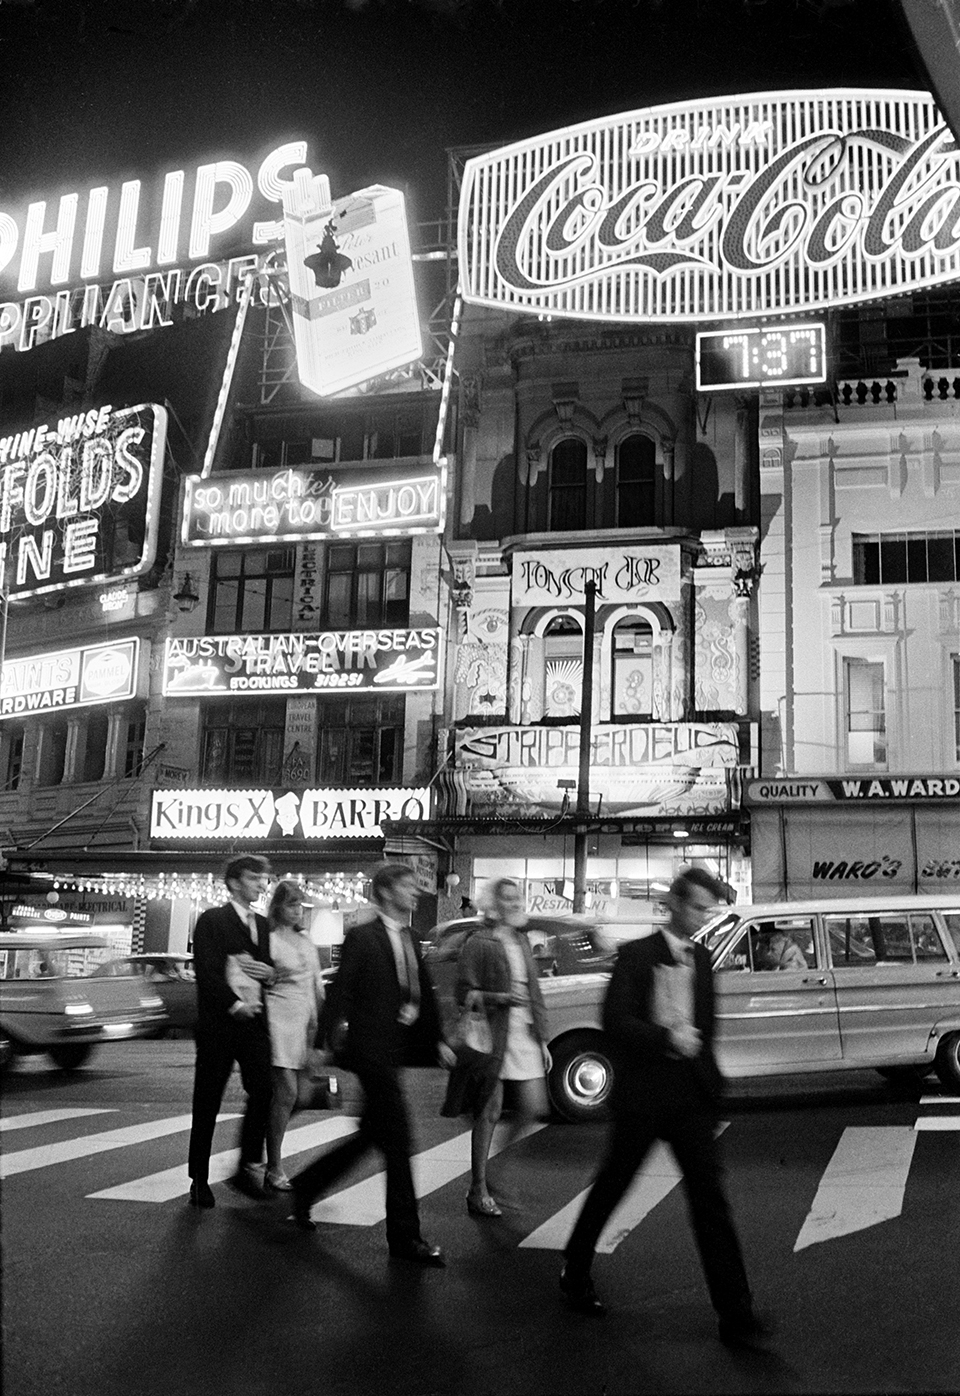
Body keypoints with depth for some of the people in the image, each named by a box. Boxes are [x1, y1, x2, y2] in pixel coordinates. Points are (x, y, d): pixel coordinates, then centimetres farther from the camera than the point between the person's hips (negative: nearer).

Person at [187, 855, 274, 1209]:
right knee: (207, 1103, 3)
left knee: (263, 1090, -8)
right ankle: (199, 1180, 14)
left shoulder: (263, 925, 17)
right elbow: (206, 971, -10)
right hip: (218, 1023, -5)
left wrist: (268, 972, -1)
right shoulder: (212, 920, -2)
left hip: (253, 1021, 5)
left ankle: (246, 1168, 8)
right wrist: (235, 1004, -16)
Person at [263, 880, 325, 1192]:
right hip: (280, 1017, -7)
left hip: (305, 1019, 7)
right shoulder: (270, 939, -6)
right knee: (286, 1092, -10)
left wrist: (321, 1019, 17)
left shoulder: (305, 940, 16)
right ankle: (274, 1169, -2)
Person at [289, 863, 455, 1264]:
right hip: (371, 1047, -8)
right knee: (397, 1138, -6)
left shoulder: (410, 940, 14)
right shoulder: (361, 937, -9)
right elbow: (340, 992, -10)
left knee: (370, 1135, 16)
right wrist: (334, 1038, -16)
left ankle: (305, 1188, 33)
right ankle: (405, 1236, 3)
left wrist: (437, 1039, 10)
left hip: (397, 1050, 8)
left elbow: (423, 992, 16)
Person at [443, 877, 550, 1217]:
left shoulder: (521, 942, 16)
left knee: (533, 1108, 2)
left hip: (524, 1035, 7)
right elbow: (464, 994, -9)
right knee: (489, 1113, 0)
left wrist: (542, 1040, 17)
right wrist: (501, 998, -21)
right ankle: (478, 1192, 11)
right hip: (492, 1037, -6)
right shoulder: (478, 944, -6)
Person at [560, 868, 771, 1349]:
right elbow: (615, 1022, -17)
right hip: (642, 1093, -4)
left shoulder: (701, 960, 9)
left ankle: (735, 1313, 1)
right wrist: (668, 1038, -24)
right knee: (612, 1186, 11)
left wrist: (709, 1078, 16)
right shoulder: (636, 955, -9)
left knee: (710, 1196, -1)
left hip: (691, 1094, 4)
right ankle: (575, 1272, 33)